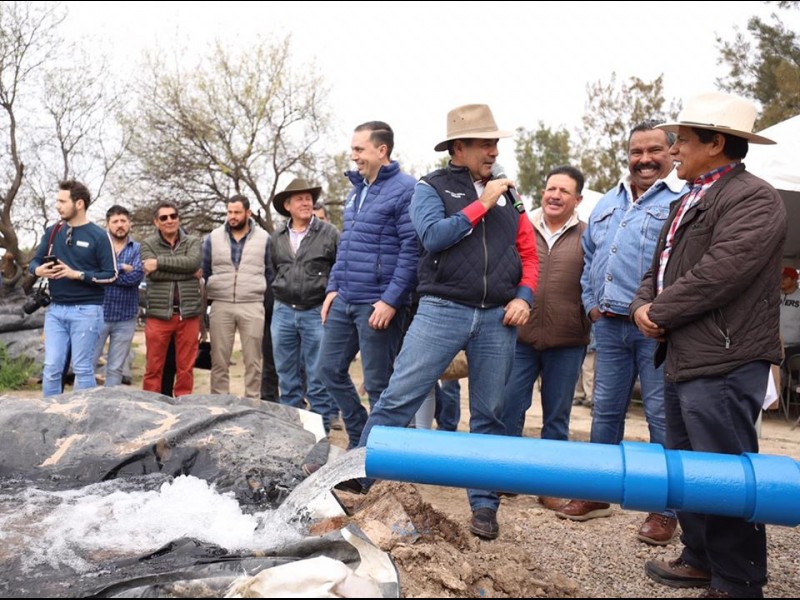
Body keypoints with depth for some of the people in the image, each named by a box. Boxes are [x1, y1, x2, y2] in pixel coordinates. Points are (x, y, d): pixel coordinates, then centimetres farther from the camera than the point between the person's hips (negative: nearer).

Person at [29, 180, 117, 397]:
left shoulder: (98, 235, -4)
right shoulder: (52, 232, 10)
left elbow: (111, 275, -7)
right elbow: (34, 261, 16)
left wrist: (77, 274, -17)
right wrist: (39, 270, -8)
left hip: (86, 310, -4)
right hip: (55, 309, 4)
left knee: (83, 368, 2)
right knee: (51, 368, 5)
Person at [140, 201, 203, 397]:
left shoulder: (193, 242, 9)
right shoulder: (148, 244, 6)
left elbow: (193, 262, -13)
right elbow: (154, 274, -11)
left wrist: (160, 261, -13)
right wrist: (186, 272, -10)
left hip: (189, 314, 1)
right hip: (159, 314, -1)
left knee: (186, 367, 7)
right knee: (153, 368, 5)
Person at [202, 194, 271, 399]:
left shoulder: (263, 238, 5)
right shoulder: (213, 238, 7)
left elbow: (269, 274, 9)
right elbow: (203, 272, 10)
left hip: (252, 307, -1)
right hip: (220, 306, 1)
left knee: (253, 361, 3)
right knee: (219, 360, 6)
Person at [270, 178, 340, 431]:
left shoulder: (329, 233, -2)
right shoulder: (276, 239, 11)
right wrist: (283, 296, 16)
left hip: (317, 312, -4)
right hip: (283, 312, 4)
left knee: (319, 378, 0)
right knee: (287, 376, 11)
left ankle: (320, 427, 9)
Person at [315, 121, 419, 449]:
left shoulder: (405, 189, -11)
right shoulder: (356, 191, 16)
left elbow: (412, 250, -16)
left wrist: (391, 300, -19)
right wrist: (333, 287, 15)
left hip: (377, 305, -9)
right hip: (344, 301, 9)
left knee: (378, 384, 1)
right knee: (329, 368, 14)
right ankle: (359, 439, 29)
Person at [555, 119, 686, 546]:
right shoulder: (608, 203, 17)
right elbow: (589, 257, 24)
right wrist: (591, 303, 14)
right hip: (609, 325, 6)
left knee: (662, 416, 1)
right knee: (605, 410, 13)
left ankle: (665, 510, 14)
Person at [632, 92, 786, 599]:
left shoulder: (753, 199, -13)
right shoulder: (690, 201, 19)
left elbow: (719, 273, -24)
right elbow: (661, 268, 21)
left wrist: (660, 314, -13)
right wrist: (644, 305, 1)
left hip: (722, 366, -10)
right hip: (684, 359, 10)